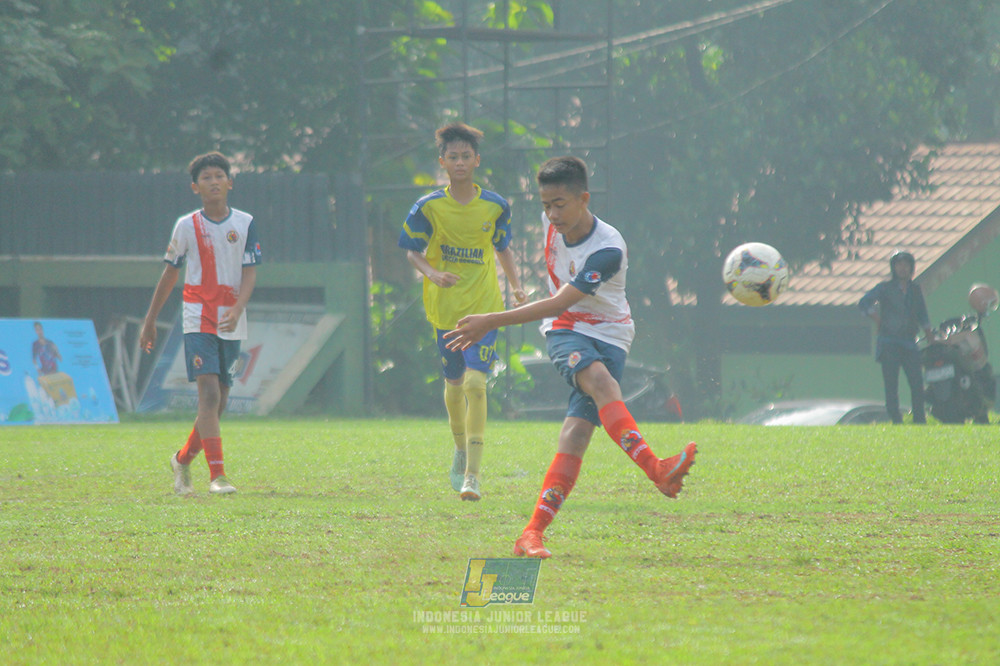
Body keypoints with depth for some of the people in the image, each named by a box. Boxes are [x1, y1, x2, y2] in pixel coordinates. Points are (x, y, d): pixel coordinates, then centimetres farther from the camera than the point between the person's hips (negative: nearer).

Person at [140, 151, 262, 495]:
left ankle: (183, 459, 30)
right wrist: (149, 321, 13)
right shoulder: (187, 226, 1)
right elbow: (169, 274, 10)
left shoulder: (245, 223, 4)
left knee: (218, 402, 8)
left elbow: (250, 273, -1)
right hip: (198, 320, -3)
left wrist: (237, 310, -19)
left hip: (231, 323, 3)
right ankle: (217, 475, -21)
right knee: (209, 393, -17)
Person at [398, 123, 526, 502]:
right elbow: (413, 252, 1)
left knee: (475, 382, -15)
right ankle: (461, 450, 41)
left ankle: (472, 474, -18)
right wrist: (432, 274, -19)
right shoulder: (428, 207, -4)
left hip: (484, 305, -1)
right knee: (454, 383, 12)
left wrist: (516, 286, 3)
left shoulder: (495, 207, 0)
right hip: (444, 307, 1)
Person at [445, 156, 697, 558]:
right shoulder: (552, 222, -4)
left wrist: (491, 323, -31)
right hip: (564, 331, 3)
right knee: (600, 380, -32)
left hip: (608, 335, -3)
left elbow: (559, 303, -28)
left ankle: (533, 534, -18)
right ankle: (657, 471, -47)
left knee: (578, 430, -18)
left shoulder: (608, 250, -24)